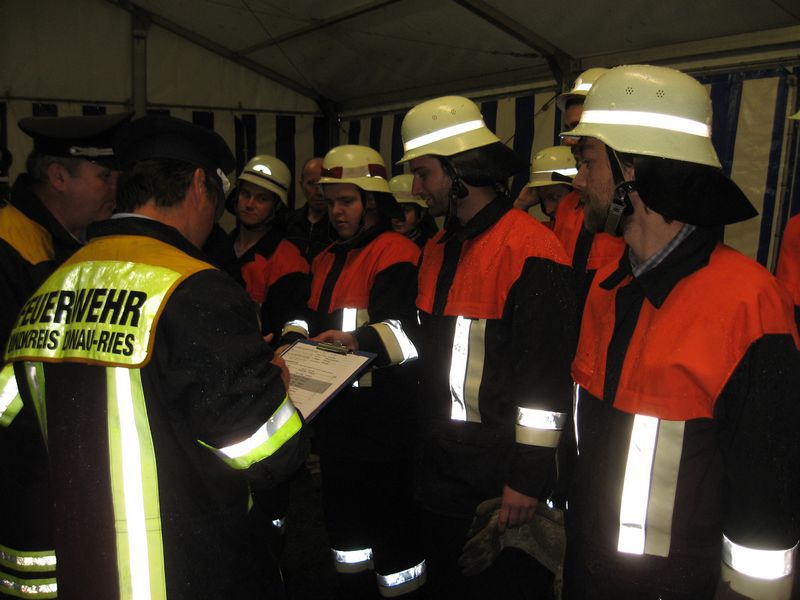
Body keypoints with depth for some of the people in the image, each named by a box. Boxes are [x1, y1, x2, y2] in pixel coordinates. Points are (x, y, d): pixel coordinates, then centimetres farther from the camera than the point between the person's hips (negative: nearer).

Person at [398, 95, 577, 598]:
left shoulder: (532, 250, -18)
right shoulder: (438, 250, 10)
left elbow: (546, 378, -20)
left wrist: (529, 478, -18)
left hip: (502, 481, -8)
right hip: (440, 472, 8)